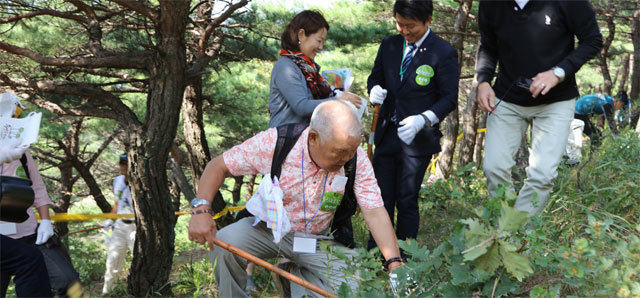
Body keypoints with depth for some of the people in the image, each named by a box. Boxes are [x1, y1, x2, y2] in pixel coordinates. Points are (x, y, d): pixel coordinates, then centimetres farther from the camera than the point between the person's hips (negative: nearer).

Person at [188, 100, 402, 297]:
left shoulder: (355, 158, -18)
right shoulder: (274, 142, -23)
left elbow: (375, 212, -18)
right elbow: (219, 166, -14)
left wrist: (394, 263, -29)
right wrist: (201, 210, -29)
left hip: (319, 239, 2)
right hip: (270, 228, -1)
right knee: (224, 244, -29)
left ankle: (302, 279, 11)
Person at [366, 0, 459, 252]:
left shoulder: (443, 53, -8)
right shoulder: (389, 45, 7)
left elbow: (449, 98, -7)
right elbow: (374, 77, 18)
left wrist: (423, 119, -23)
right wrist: (374, 90, -7)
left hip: (417, 139, -4)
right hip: (387, 134, 5)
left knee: (407, 200, 2)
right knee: (381, 198, 7)